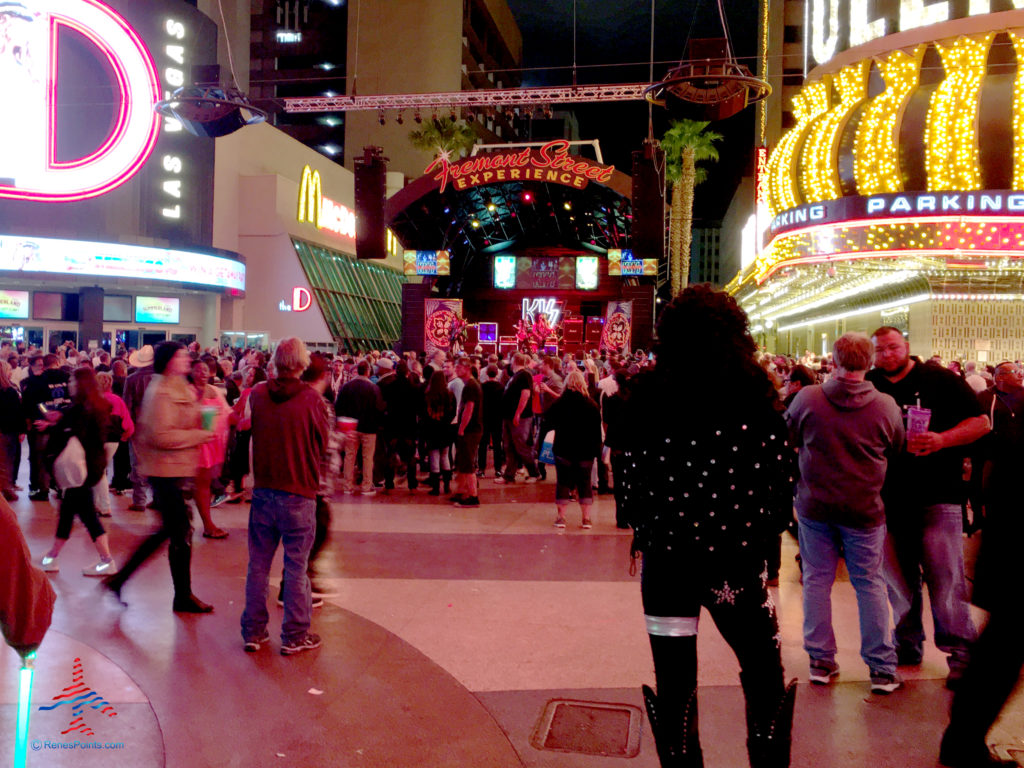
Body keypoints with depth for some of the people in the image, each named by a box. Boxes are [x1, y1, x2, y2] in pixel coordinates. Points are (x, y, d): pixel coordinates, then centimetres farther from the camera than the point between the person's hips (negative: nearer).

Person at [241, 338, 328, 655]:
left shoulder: (257, 394, -3)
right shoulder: (311, 397, -13)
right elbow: (323, 444, -3)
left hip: (263, 490, 4)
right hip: (299, 493, -3)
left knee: (258, 563, 13)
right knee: (296, 566, 6)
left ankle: (253, 632, 23)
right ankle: (294, 635, 14)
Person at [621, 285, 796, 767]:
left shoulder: (646, 397, -7)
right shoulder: (758, 397, -6)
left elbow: (634, 480, -5)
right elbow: (782, 485, -4)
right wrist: (761, 537, 10)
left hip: (666, 560, 0)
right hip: (739, 560, 0)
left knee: (675, 689, 13)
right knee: (765, 679, 20)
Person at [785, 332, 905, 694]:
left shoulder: (806, 398, -10)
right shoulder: (886, 406, -10)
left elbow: (788, 437, 6)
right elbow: (897, 451, 4)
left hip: (814, 505, 1)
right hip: (864, 509, 0)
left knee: (817, 579, 11)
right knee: (870, 583, 10)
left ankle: (820, 660, 18)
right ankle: (881, 667, 16)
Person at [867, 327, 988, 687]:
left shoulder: (940, 380, -1)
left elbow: (980, 422, -2)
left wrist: (942, 439, -17)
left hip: (937, 496, -3)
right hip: (889, 498, 3)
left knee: (946, 577, -3)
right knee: (898, 579, 12)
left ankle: (961, 652, 8)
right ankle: (907, 643, 26)